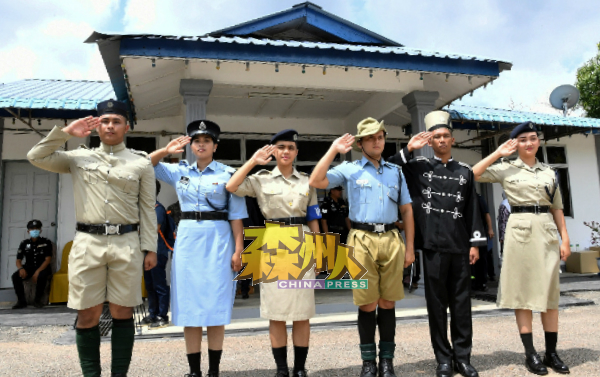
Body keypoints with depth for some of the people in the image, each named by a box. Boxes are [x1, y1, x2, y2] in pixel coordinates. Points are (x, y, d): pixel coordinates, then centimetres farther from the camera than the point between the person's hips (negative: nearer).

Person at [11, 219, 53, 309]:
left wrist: (38, 271, -25)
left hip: (42, 268, -3)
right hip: (29, 268, 3)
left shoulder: (46, 242, -2)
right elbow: (18, 260, 6)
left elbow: (48, 260, -9)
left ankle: (37, 300, -17)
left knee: (42, 276, -37)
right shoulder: (24, 244, 8)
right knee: (15, 276, -26)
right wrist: (21, 268, -19)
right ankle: (21, 301, -14)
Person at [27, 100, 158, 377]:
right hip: (87, 243, 1)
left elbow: (148, 209, 5)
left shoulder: (141, 163, 7)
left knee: (122, 313, 6)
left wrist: (150, 248, 0)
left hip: (127, 244, -1)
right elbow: (36, 157, 7)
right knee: (87, 315, 5)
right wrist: (66, 133, 2)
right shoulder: (78, 157, 12)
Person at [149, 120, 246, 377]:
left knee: (216, 306, 1)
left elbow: (236, 216, -2)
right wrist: (166, 150, -3)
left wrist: (238, 250, -7)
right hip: (187, 240, 3)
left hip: (218, 241, -3)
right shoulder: (179, 171, 10)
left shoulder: (228, 174, 0)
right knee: (189, 305, 5)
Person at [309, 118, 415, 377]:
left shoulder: (396, 171, 16)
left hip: (391, 240, 3)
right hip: (362, 240, -2)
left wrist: (410, 247, 9)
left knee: (388, 303, 8)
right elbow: (316, 182, -8)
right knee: (367, 304, 3)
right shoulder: (350, 169, 6)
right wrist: (333, 150, -6)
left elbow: (407, 211, 15)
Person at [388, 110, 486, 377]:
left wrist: (475, 243, 5)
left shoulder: (465, 171, 11)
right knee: (436, 302, 5)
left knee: (462, 302, 7)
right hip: (433, 245, -2)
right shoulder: (419, 167, 6)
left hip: (460, 246, 2)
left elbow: (472, 209, 10)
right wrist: (408, 149, -6)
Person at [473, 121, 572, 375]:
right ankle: (530, 353, 8)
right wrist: (498, 153, -5)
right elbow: (473, 174, -8)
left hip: (547, 231, 4)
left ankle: (551, 353, 15)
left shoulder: (550, 172, 13)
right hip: (520, 230, -3)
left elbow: (557, 208, 14)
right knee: (523, 290, 0)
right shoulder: (507, 170, 3)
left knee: (550, 291, 5)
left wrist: (565, 239, 6)